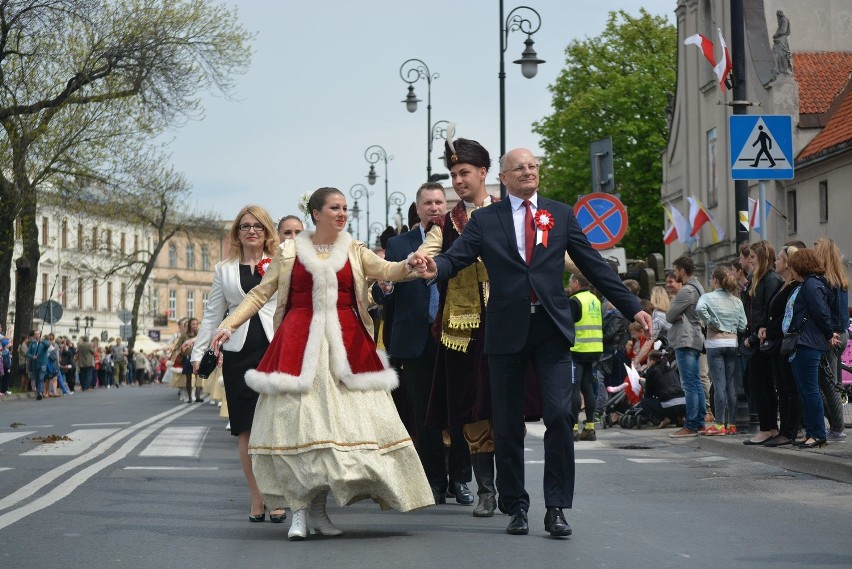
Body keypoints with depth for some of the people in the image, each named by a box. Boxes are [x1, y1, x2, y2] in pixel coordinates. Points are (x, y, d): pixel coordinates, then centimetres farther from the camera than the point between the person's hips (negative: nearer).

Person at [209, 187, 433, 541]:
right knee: (297, 421, -7)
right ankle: (299, 511, -1)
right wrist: (229, 325, -3)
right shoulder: (290, 252, 7)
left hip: (345, 345, 2)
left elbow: (386, 271, -4)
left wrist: (409, 266, -26)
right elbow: (260, 293, 8)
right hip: (299, 344, -2)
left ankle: (318, 509, 10)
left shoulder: (354, 252, 11)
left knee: (340, 421, -1)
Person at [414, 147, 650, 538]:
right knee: (508, 425, 5)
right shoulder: (485, 220, 6)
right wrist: (434, 269, -30)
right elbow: (457, 257, -6)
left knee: (559, 415, -10)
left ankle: (556, 508, -3)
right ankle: (515, 507, 17)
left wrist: (632, 307, 9)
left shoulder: (560, 215, 11)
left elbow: (593, 265, 12)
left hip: (552, 329, 0)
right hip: (507, 330, 0)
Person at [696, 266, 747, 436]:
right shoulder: (737, 300, 9)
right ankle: (732, 423, 8)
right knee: (732, 384, 6)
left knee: (719, 384, -6)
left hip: (715, 343, -4)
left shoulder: (708, 297, -3)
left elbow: (700, 308, -25)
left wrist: (710, 323, -11)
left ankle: (720, 424, -7)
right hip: (733, 342, 4)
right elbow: (743, 326, 4)